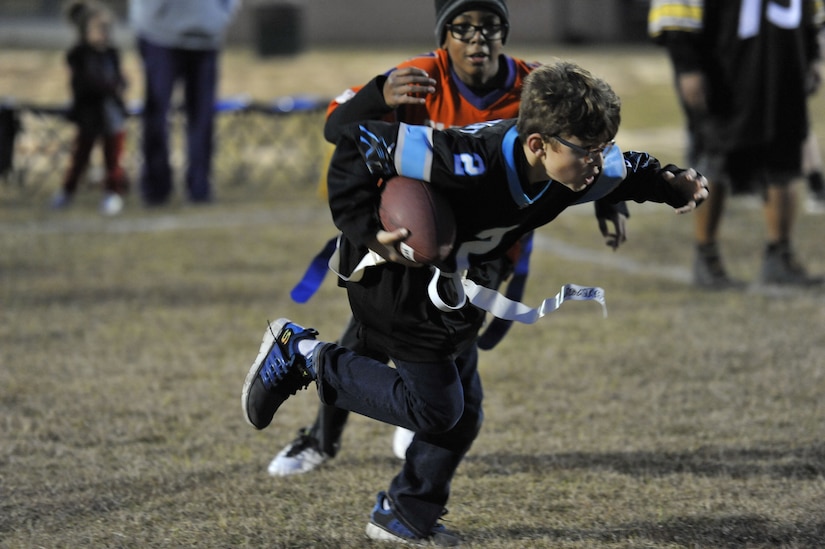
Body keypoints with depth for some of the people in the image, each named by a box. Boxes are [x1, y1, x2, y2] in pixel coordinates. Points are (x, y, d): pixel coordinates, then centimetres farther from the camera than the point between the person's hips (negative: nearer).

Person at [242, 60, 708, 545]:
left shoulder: (588, 167, -19)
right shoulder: (472, 164, -41)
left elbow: (628, 173, 7)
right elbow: (356, 144, -34)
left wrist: (673, 184, -13)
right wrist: (366, 234, -37)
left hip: (451, 280, 8)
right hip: (394, 269, -8)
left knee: (464, 412, 11)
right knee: (435, 407, -3)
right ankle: (302, 354, 9)